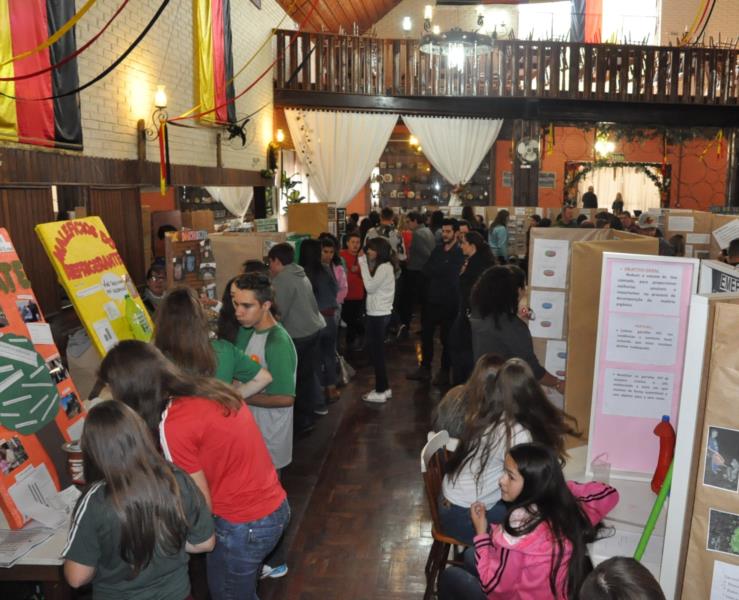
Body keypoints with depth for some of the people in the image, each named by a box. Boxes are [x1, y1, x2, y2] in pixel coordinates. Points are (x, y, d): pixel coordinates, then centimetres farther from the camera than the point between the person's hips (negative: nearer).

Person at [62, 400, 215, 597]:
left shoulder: (95, 501, -25)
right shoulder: (178, 480, -18)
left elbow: (77, 577, -16)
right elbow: (205, 543, -6)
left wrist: (107, 564, 2)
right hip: (175, 591, 2)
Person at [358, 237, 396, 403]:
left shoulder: (384, 267, -17)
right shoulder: (382, 266, 14)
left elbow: (370, 287, -20)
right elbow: (372, 287, 8)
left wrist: (364, 265, -17)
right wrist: (364, 264, 2)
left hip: (379, 314, -10)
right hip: (378, 313, 10)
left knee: (376, 352, -2)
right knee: (376, 351, 15)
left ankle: (381, 391, 7)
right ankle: (384, 388, 23)